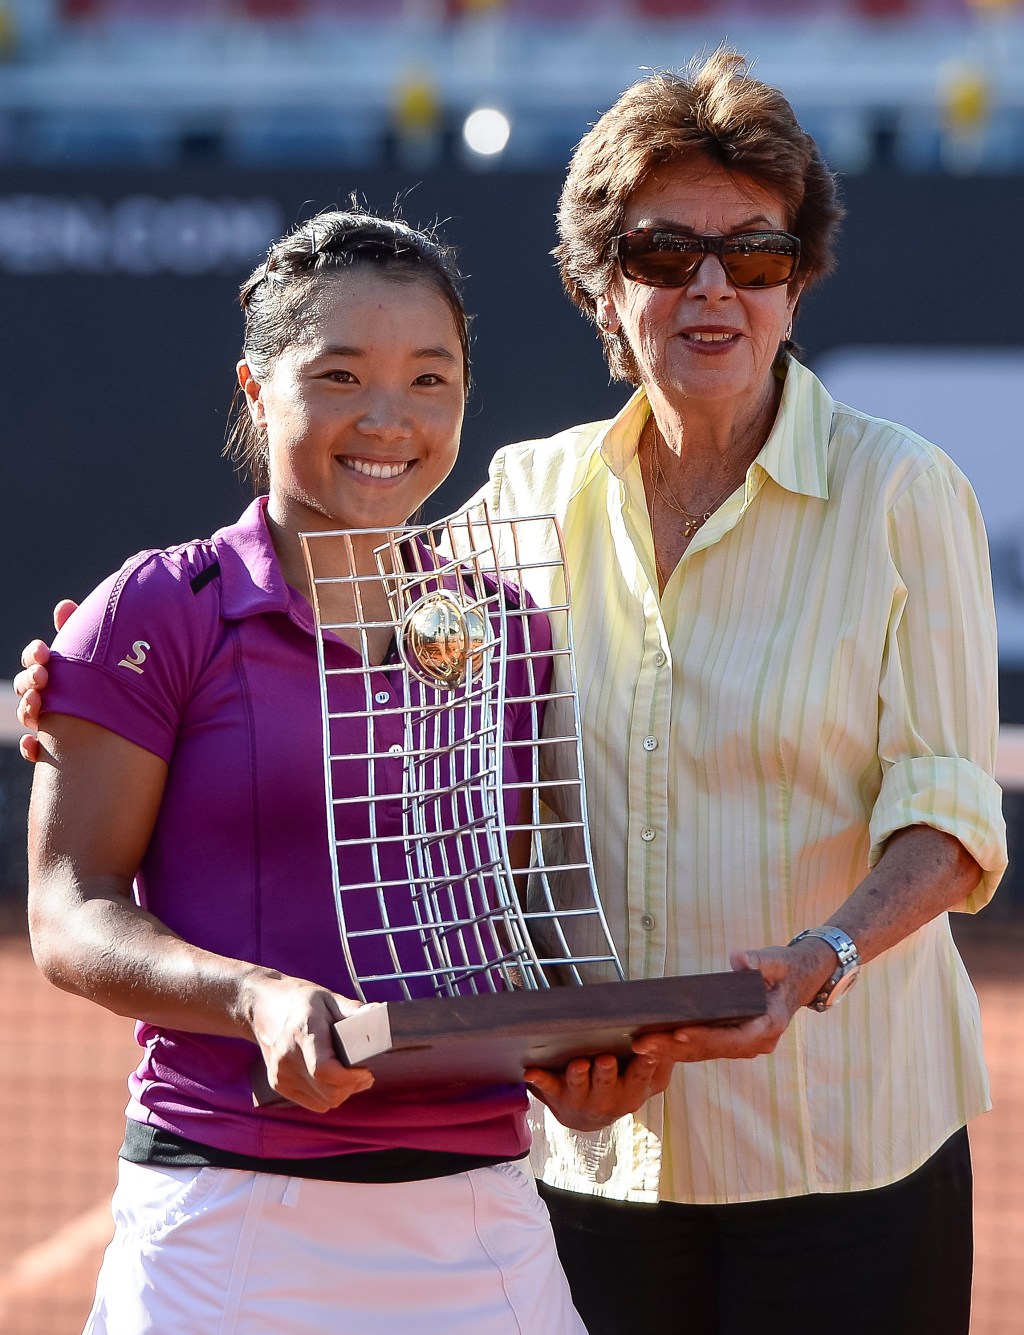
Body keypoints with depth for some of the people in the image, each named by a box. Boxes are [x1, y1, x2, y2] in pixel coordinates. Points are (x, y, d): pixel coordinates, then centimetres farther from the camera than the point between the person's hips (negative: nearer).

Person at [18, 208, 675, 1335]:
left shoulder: (508, 630, 11)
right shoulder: (160, 611, -2)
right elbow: (71, 917, -6)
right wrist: (261, 1000, -23)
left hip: (482, 1219, 4)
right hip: (227, 1220, -4)